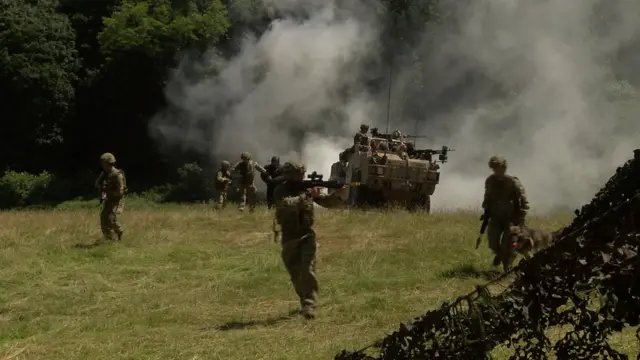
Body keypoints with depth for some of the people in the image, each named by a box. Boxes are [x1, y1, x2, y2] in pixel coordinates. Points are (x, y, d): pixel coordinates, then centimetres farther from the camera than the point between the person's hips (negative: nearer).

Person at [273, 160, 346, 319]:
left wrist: (337, 194, -17)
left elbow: (327, 202, 2)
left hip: (307, 236, 1)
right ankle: (305, 301, 33)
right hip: (289, 238, 0)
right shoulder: (280, 191, -11)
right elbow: (288, 204, -32)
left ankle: (309, 306, -17)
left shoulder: (307, 187, 0)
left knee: (308, 270, -16)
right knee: (295, 274, 11)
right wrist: (307, 195, -32)